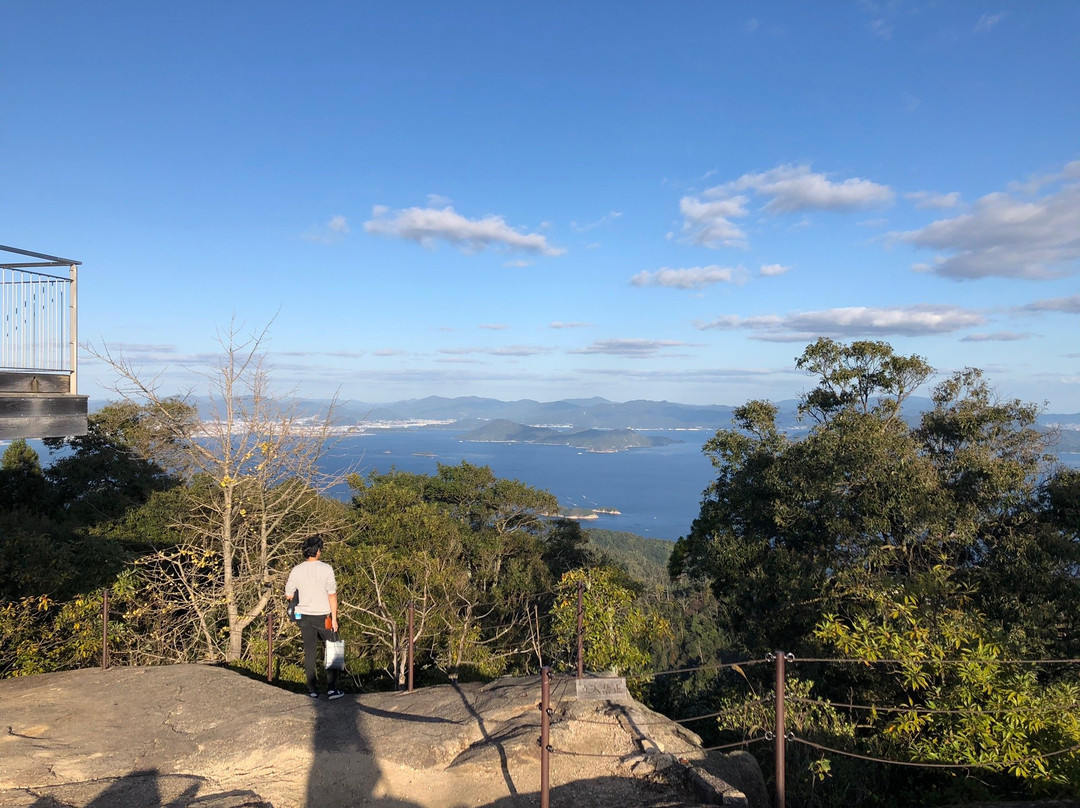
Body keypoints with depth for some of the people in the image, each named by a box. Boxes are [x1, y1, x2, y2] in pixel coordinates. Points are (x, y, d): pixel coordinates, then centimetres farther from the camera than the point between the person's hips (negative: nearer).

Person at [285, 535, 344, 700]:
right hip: (324, 615, -3)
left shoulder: (297, 570, -3)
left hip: (304, 617, 3)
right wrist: (334, 618, -7)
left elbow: (288, 596, 5)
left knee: (309, 652, 11)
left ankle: (312, 690, 14)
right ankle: (331, 689, 4)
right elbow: (332, 595, -13)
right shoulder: (326, 569, -12)